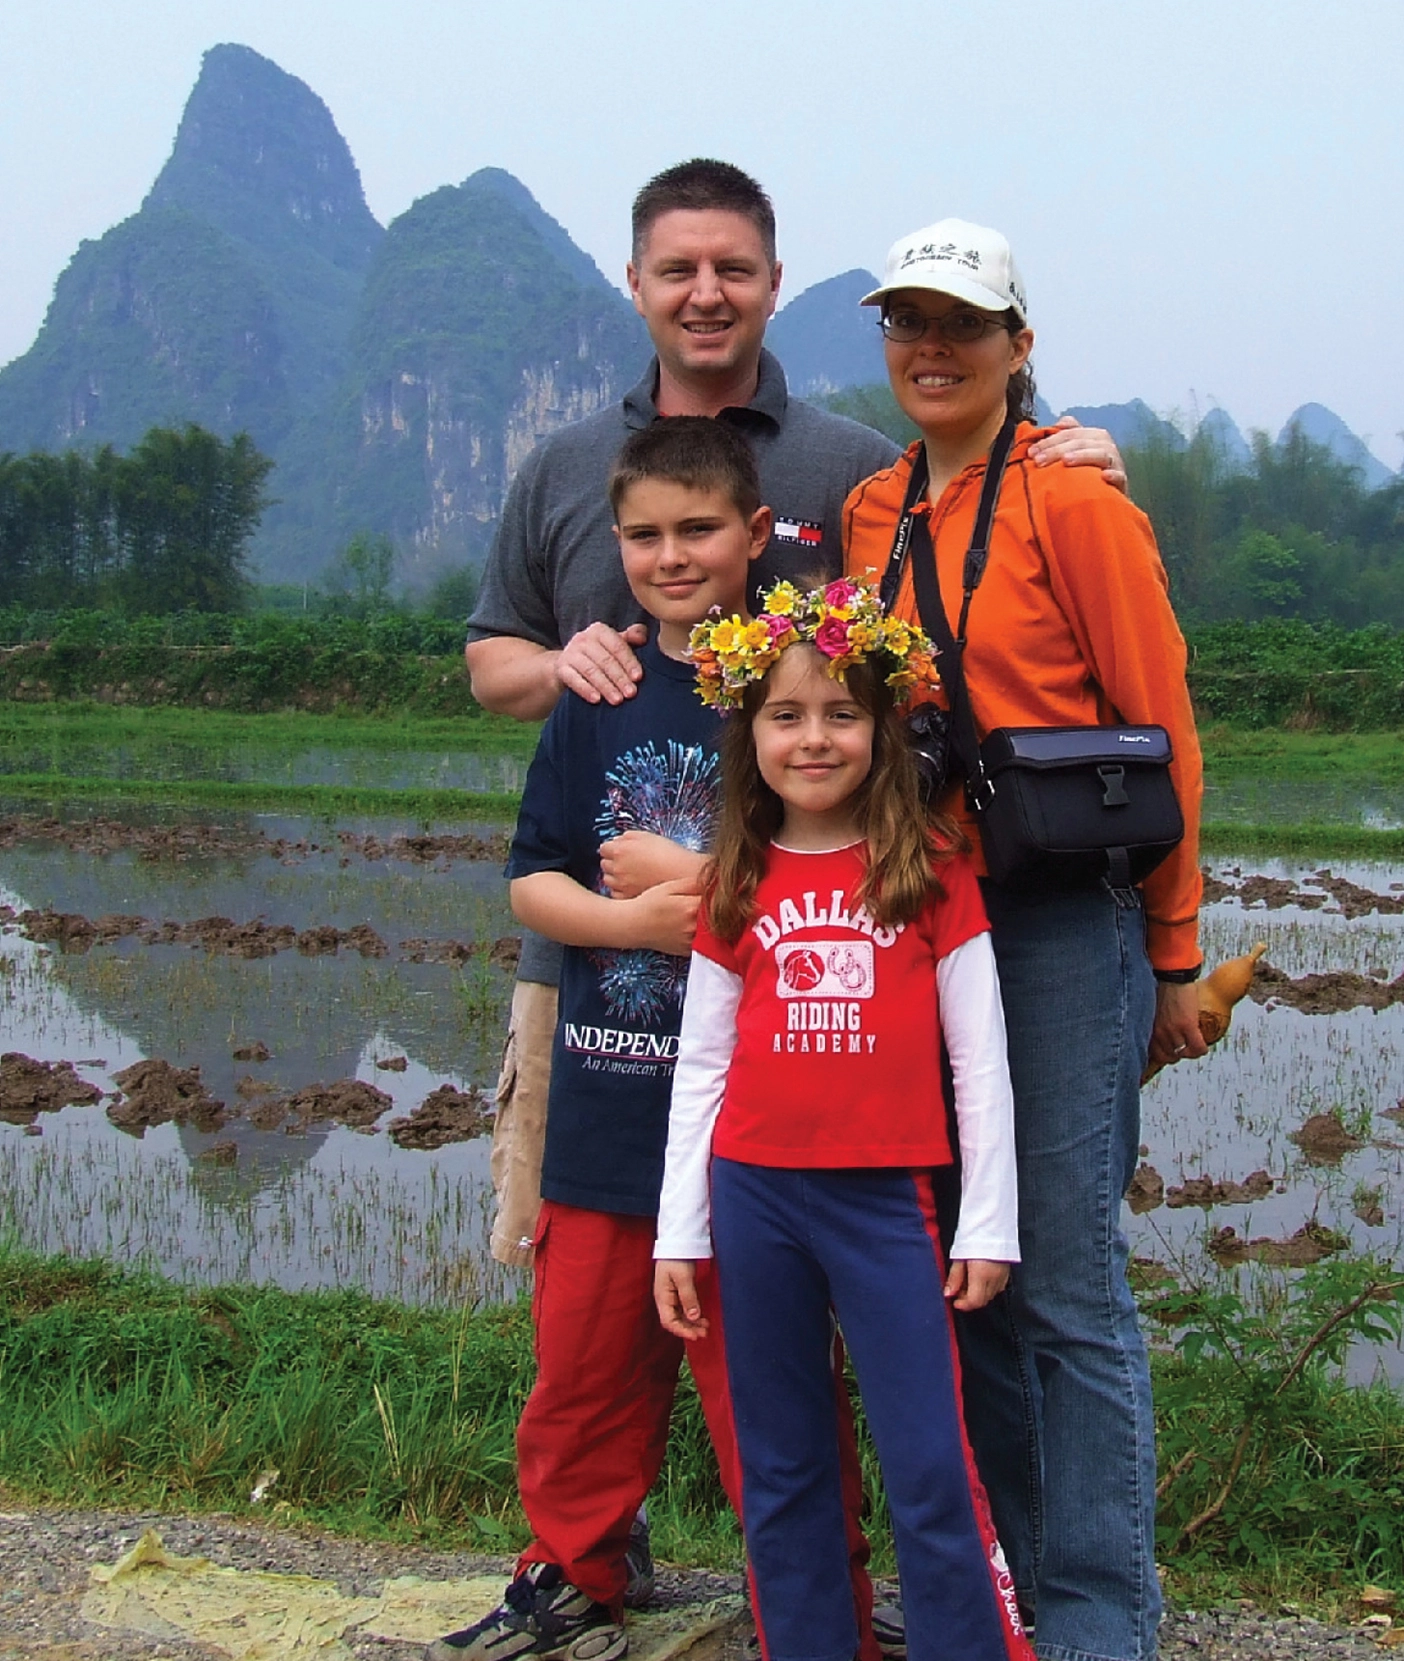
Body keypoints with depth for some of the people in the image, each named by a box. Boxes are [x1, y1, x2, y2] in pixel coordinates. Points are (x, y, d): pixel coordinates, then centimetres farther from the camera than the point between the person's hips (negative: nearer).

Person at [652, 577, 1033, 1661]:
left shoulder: (931, 870, -1)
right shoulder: (737, 887, 6)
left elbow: (979, 1057, 0)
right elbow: (700, 1064, 9)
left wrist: (990, 1226, -2)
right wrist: (680, 1235, 6)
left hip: (885, 1200, -3)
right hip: (753, 1195, 3)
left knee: (931, 1470, -4)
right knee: (780, 1469, 11)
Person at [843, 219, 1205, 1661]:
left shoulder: (1071, 500, -6)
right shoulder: (868, 512, 12)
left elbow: (1162, 735, -5)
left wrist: (1172, 959, -4)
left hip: (1058, 928, -6)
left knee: (1067, 1286, -3)